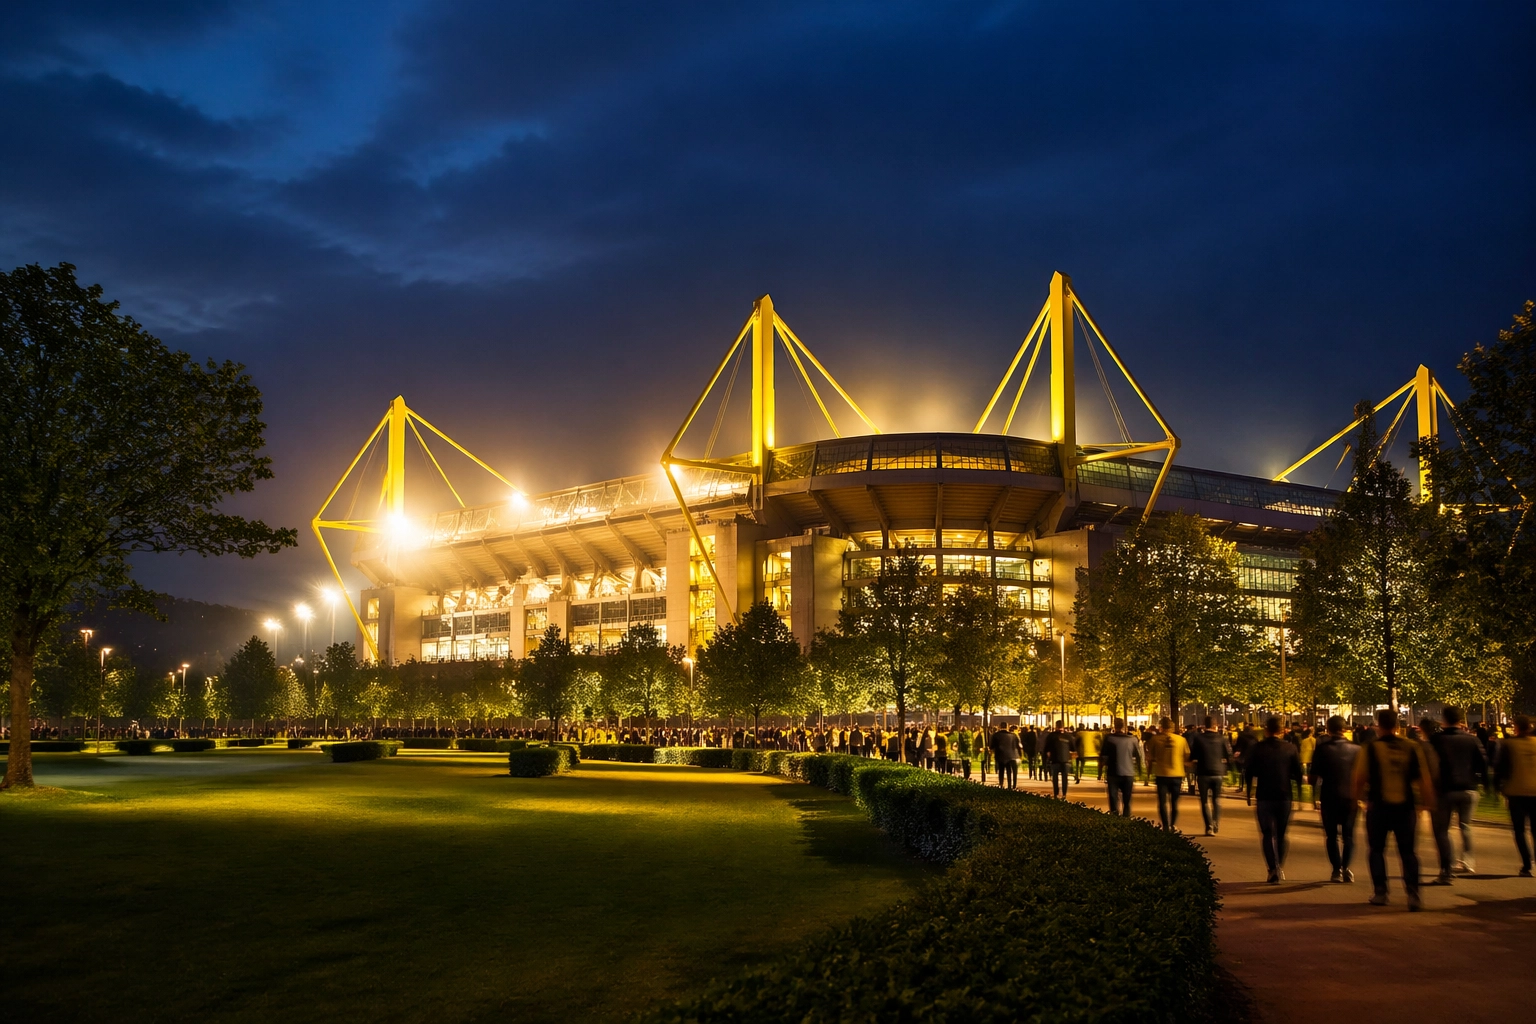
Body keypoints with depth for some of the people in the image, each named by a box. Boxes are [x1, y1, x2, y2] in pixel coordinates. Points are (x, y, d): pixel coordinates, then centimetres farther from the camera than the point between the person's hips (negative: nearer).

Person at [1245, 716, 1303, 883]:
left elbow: (1248, 773, -1)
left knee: (1268, 834, 5)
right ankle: (1280, 868, 21)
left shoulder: (1256, 748, -5)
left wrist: (1249, 795, 11)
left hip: (1264, 797, -2)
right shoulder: (1290, 748, -2)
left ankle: (1273, 869, -9)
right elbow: (1298, 773, -1)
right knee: (1281, 834, 16)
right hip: (1285, 796, 2)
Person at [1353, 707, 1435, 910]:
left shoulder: (1370, 748, -6)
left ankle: (1380, 893, 13)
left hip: (1378, 806, -1)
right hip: (1405, 807, 2)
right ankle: (1413, 895, -3)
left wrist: (1358, 796, 17)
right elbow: (1424, 778, -1)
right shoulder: (1412, 747, -1)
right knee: (1408, 851, 8)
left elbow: (1360, 778, -1)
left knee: (1377, 850, 14)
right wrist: (1428, 803, 7)